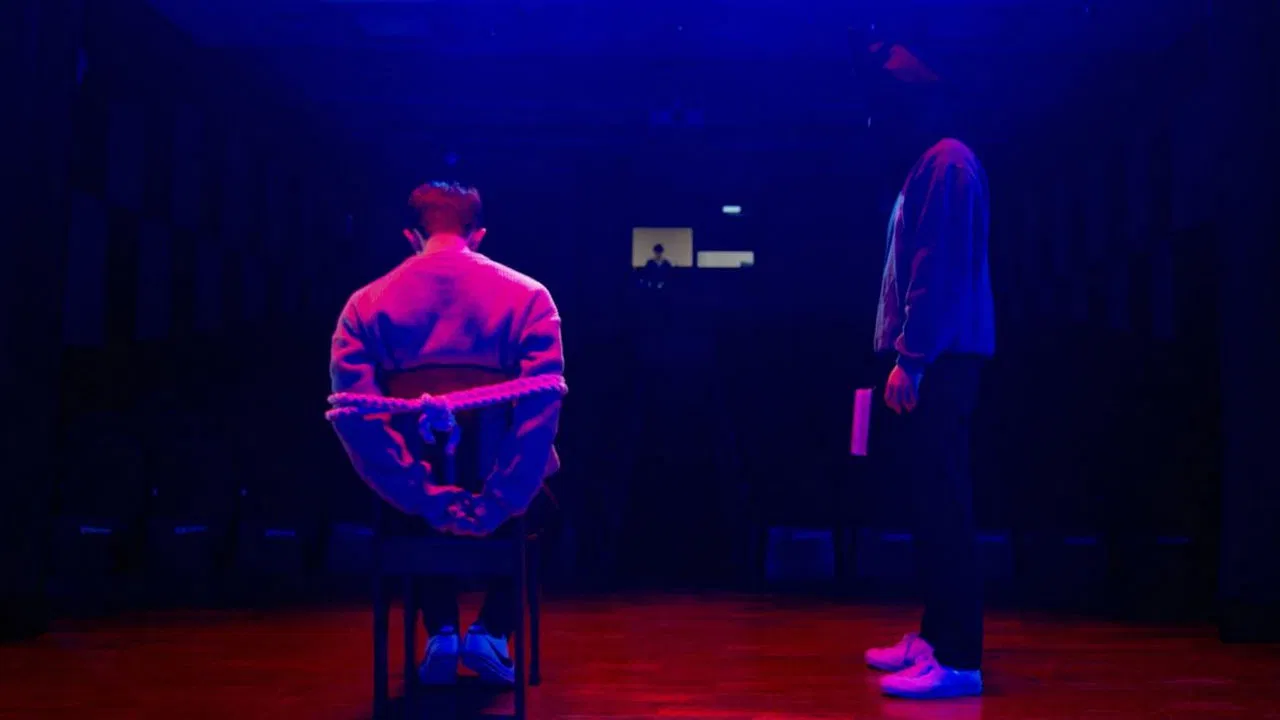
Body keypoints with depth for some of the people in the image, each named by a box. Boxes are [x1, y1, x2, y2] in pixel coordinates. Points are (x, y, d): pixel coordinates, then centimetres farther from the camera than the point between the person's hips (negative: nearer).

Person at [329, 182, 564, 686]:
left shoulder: (365, 303, 0)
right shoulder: (528, 296, -4)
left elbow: (351, 412, -13)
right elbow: (542, 409, -18)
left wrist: (430, 501, -12)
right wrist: (495, 506, -14)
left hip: (414, 503, 2)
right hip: (501, 501, -1)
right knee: (534, 495, 34)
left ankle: (441, 633, 23)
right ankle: (491, 631, 21)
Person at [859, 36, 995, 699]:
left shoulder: (947, 161, -9)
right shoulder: (929, 164, 21)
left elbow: (939, 269, -18)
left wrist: (912, 358, -20)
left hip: (942, 358, -10)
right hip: (934, 356, 10)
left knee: (941, 500, -10)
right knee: (929, 494, 12)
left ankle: (958, 659, -7)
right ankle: (935, 636, 21)